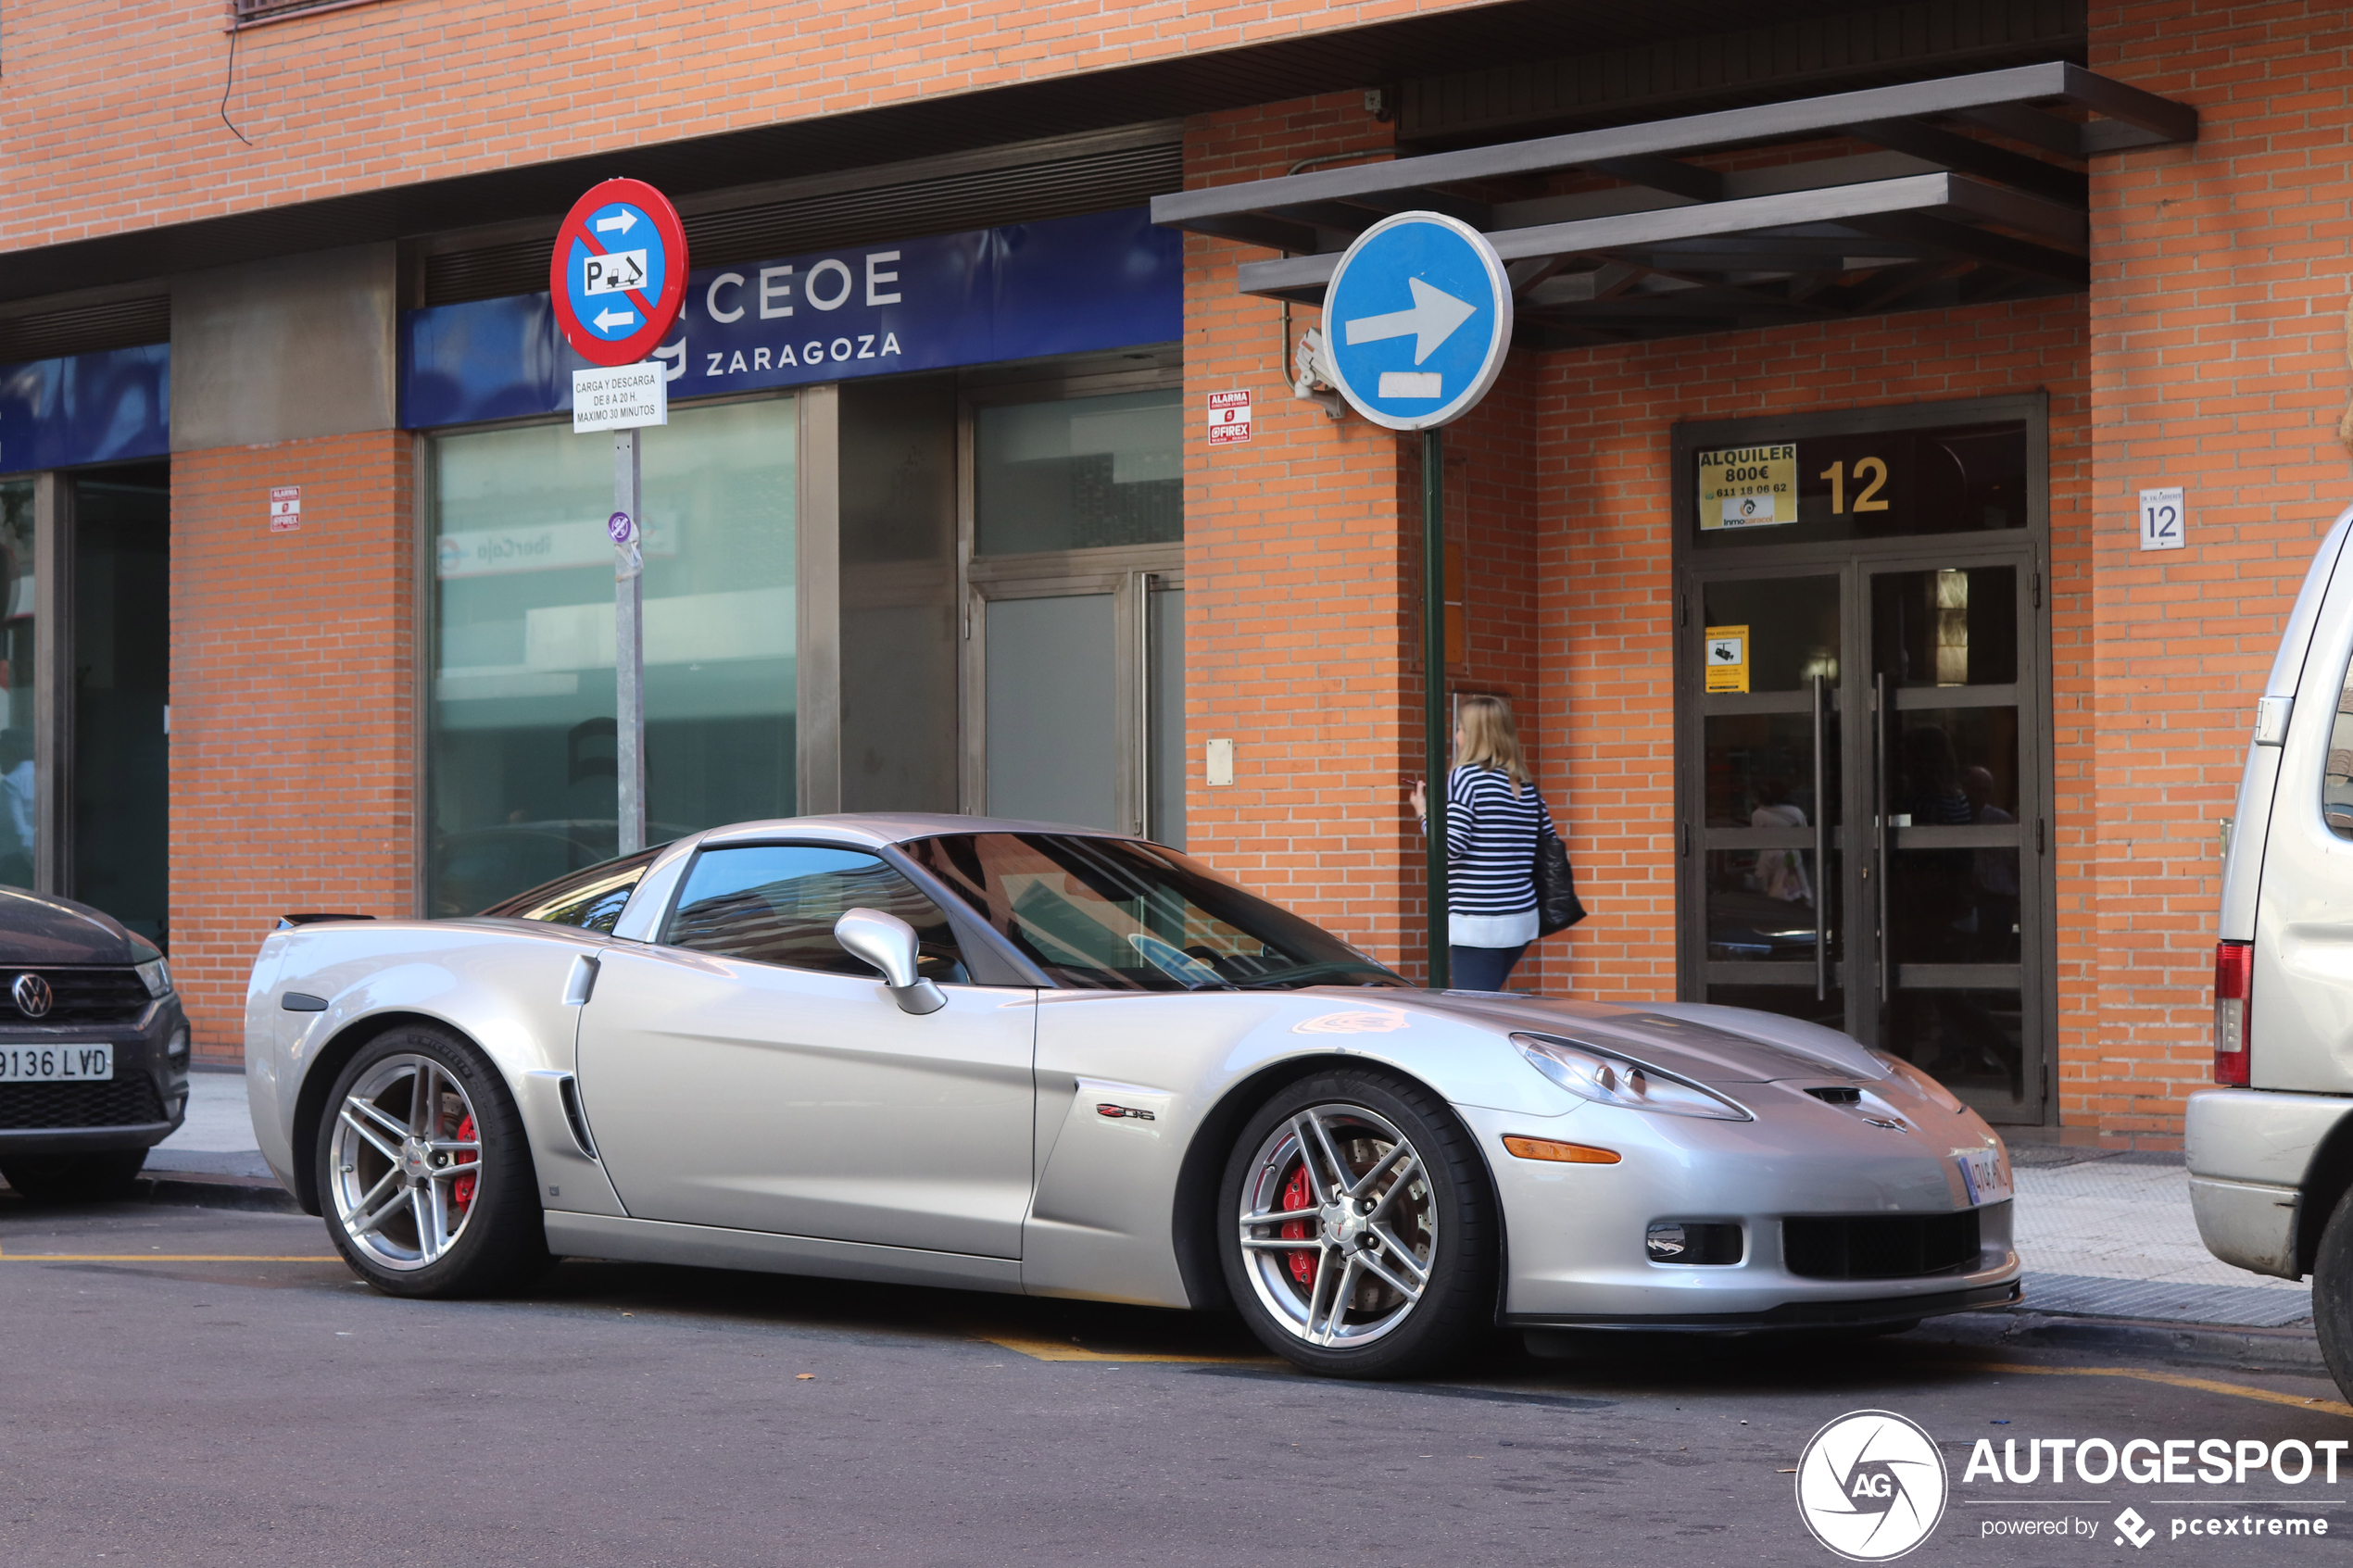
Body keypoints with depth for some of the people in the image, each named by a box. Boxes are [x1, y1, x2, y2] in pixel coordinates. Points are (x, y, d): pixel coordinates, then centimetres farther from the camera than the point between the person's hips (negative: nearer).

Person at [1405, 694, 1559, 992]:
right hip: (1522, 920, 7)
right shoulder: (1526, 786, 11)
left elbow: (1450, 846, -16)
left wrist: (1424, 813, 0)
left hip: (1477, 922, -7)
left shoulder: (1466, 777, -9)